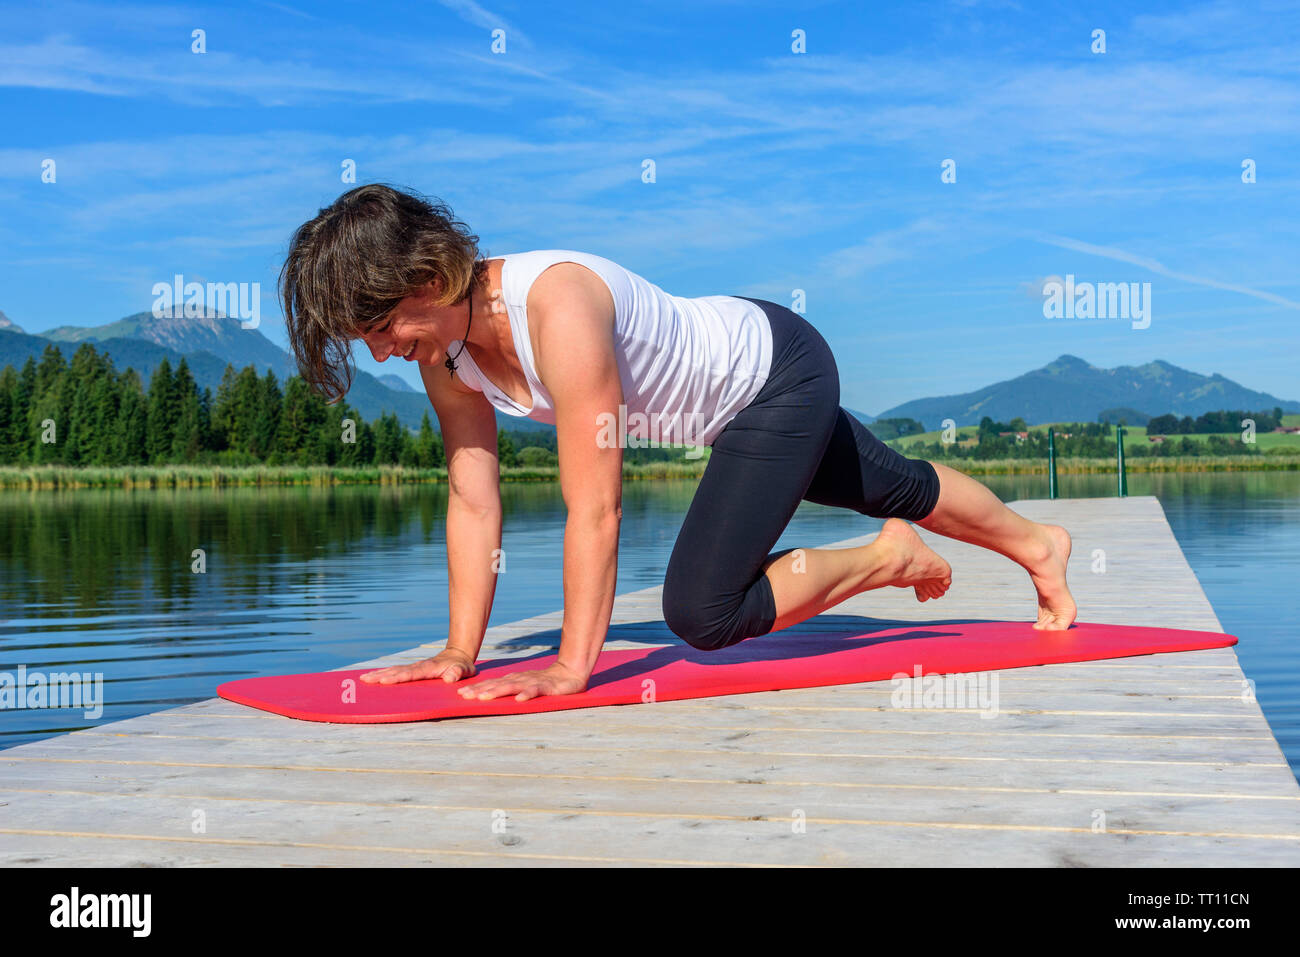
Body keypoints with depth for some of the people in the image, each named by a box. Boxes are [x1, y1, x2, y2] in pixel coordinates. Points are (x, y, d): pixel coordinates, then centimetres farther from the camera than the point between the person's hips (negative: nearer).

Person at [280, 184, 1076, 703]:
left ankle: (887, 560, 9)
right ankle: (1036, 545, 56)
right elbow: (472, 501, -8)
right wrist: (459, 652, -9)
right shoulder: (446, 352, -15)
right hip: (732, 406, 8)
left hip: (779, 369, -8)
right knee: (894, 488, 28)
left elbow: (595, 506, -37)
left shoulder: (557, 306, -39)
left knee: (702, 614, -14)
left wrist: (571, 668, -34)